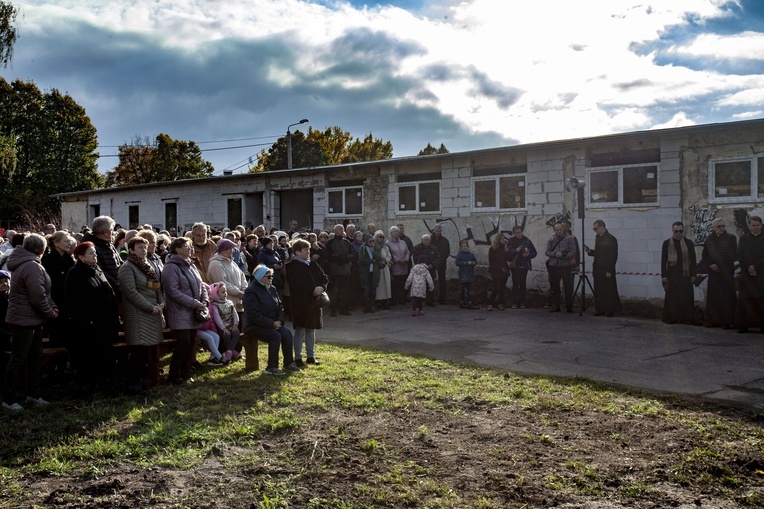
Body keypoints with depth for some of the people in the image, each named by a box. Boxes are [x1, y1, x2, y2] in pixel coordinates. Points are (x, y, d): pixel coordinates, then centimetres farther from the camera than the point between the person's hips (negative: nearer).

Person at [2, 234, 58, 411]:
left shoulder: (28, 264, 13)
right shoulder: (32, 267, -21)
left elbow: (44, 292, 14)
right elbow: (38, 296, -25)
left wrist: (52, 308, 4)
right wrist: (50, 312, -10)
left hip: (32, 320, 11)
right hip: (24, 320, -11)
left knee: (35, 357, 17)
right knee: (18, 358, -1)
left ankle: (33, 394, 26)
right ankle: (9, 399, 8)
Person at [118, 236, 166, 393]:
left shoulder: (149, 265, 15)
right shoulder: (127, 267, -9)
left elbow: (158, 286, 17)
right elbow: (131, 292, -17)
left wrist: (161, 304, 0)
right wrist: (151, 307, -16)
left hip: (153, 312, 8)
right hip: (137, 314, -7)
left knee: (146, 348, 11)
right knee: (138, 349, -6)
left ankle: (141, 378, 21)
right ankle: (133, 384, 4)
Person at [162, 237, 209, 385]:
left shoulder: (191, 265, 15)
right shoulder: (171, 267, -13)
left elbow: (200, 285, 19)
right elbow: (174, 291, -21)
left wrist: (205, 300, 0)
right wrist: (194, 303, -19)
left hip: (193, 314, 8)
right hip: (180, 313, -8)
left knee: (191, 344, 10)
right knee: (183, 343, -8)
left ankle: (185, 374, 21)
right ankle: (174, 377, 5)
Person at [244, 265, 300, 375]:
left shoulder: (271, 289, 11)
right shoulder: (251, 292, -14)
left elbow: (280, 307, 13)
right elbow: (254, 315, -20)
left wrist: (279, 320, -7)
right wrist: (272, 324, -22)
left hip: (272, 324, 7)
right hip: (255, 326, -7)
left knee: (287, 333, -17)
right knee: (275, 336, -30)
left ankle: (288, 363, -7)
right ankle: (271, 367, -20)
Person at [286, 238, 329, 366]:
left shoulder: (313, 263, 11)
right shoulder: (293, 266, -11)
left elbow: (324, 277, 10)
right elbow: (297, 285, -21)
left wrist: (321, 287, -10)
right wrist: (313, 290, -21)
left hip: (313, 303, 7)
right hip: (300, 303, -7)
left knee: (311, 330, 13)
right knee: (300, 331, -2)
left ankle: (311, 356, 22)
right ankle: (298, 358, 6)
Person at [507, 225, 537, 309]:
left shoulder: (527, 241, 4)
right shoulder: (511, 241, 2)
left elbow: (534, 253, 6)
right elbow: (508, 252, -7)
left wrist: (528, 255, -12)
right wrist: (516, 250, -23)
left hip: (524, 266, 1)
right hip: (514, 266, -1)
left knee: (522, 284, 3)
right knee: (515, 284, -1)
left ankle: (522, 302, 7)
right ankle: (514, 302, 1)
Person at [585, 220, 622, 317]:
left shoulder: (610, 239, -10)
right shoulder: (598, 238, 14)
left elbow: (613, 256, -14)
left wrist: (609, 270, -18)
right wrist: (589, 251, 4)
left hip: (607, 270, -8)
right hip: (598, 269, 8)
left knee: (609, 290, -2)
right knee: (598, 290, 8)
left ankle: (610, 310, 5)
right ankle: (600, 309, 14)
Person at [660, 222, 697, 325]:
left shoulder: (689, 243, 8)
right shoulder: (667, 243, 5)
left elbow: (693, 260, 8)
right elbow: (663, 261, 4)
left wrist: (693, 275, 1)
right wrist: (664, 276, -2)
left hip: (685, 275, 1)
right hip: (672, 274, -1)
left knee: (686, 297, -1)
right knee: (672, 297, -2)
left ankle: (686, 318, 6)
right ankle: (671, 318, 5)